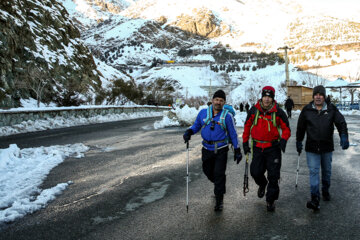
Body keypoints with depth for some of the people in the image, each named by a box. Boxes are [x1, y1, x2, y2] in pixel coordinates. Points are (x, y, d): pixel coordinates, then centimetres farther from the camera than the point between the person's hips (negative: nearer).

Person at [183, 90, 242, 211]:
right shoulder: (203, 113, 1)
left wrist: (237, 151, 2)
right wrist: (189, 131, -9)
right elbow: (196, 126, 13)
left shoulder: (227, 116, -5)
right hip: (207, 149, 3)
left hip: (221, 150, -3)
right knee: (208, 172, 15)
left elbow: (233, 134, 2)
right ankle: (220, 186, 46)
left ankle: (219, 200, 6)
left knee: (219, 173, -8)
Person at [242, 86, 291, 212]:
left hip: (273, 148, -1)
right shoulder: (254, 110, -2)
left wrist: (283, 139, -19)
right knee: (255, 172, 0)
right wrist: (245, 143, 9)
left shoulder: (278, 112, -7)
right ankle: (262, 184, 36)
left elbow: (286, 129, 1)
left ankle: (271, 200, 19)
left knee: (273, 176, 1)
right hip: (257, 147, 2)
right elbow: (247, 126, 9)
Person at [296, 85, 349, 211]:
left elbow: (341, 123, -6)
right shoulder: (307, 110, -1)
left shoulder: (331, 109, 0)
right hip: (311, 148, -1)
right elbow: (300, 127, 8)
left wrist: (344, 136, -23)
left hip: (327, 147, 1)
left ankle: (325, 191, 39)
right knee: (313, 171, -7)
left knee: (327, 171, 17)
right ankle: (315, 199, -8)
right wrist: (299, 142, 11)